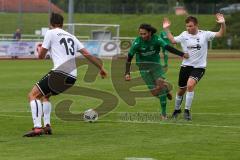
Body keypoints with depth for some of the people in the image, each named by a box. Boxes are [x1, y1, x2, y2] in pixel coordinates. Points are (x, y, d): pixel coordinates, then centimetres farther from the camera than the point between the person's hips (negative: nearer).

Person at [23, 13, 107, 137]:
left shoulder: (51, 33, 5)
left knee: (33, 95, -2)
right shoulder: (71, 37, 23)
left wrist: (39, 49, 31)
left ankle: (37, 127, -21)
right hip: (72, 77, 7)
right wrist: (101, 67, 30)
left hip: (60, 73, -7)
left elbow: (41, 56, 8)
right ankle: (47, 126, 13)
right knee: (45, 96, 27)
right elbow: (87, 54, 21)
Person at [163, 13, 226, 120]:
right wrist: (167, 29, 2)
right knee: (181, 90, 13)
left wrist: (222, 24, -26)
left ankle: (187, 111, -15)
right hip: (186, 66, 3)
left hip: (199, 67, -3)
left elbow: (220, 34, -10)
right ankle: (177, 109, 39)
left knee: (190, 85, -27)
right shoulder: (184, 35, 1)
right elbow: (173, 40, 8)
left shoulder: (204, 34, -6)